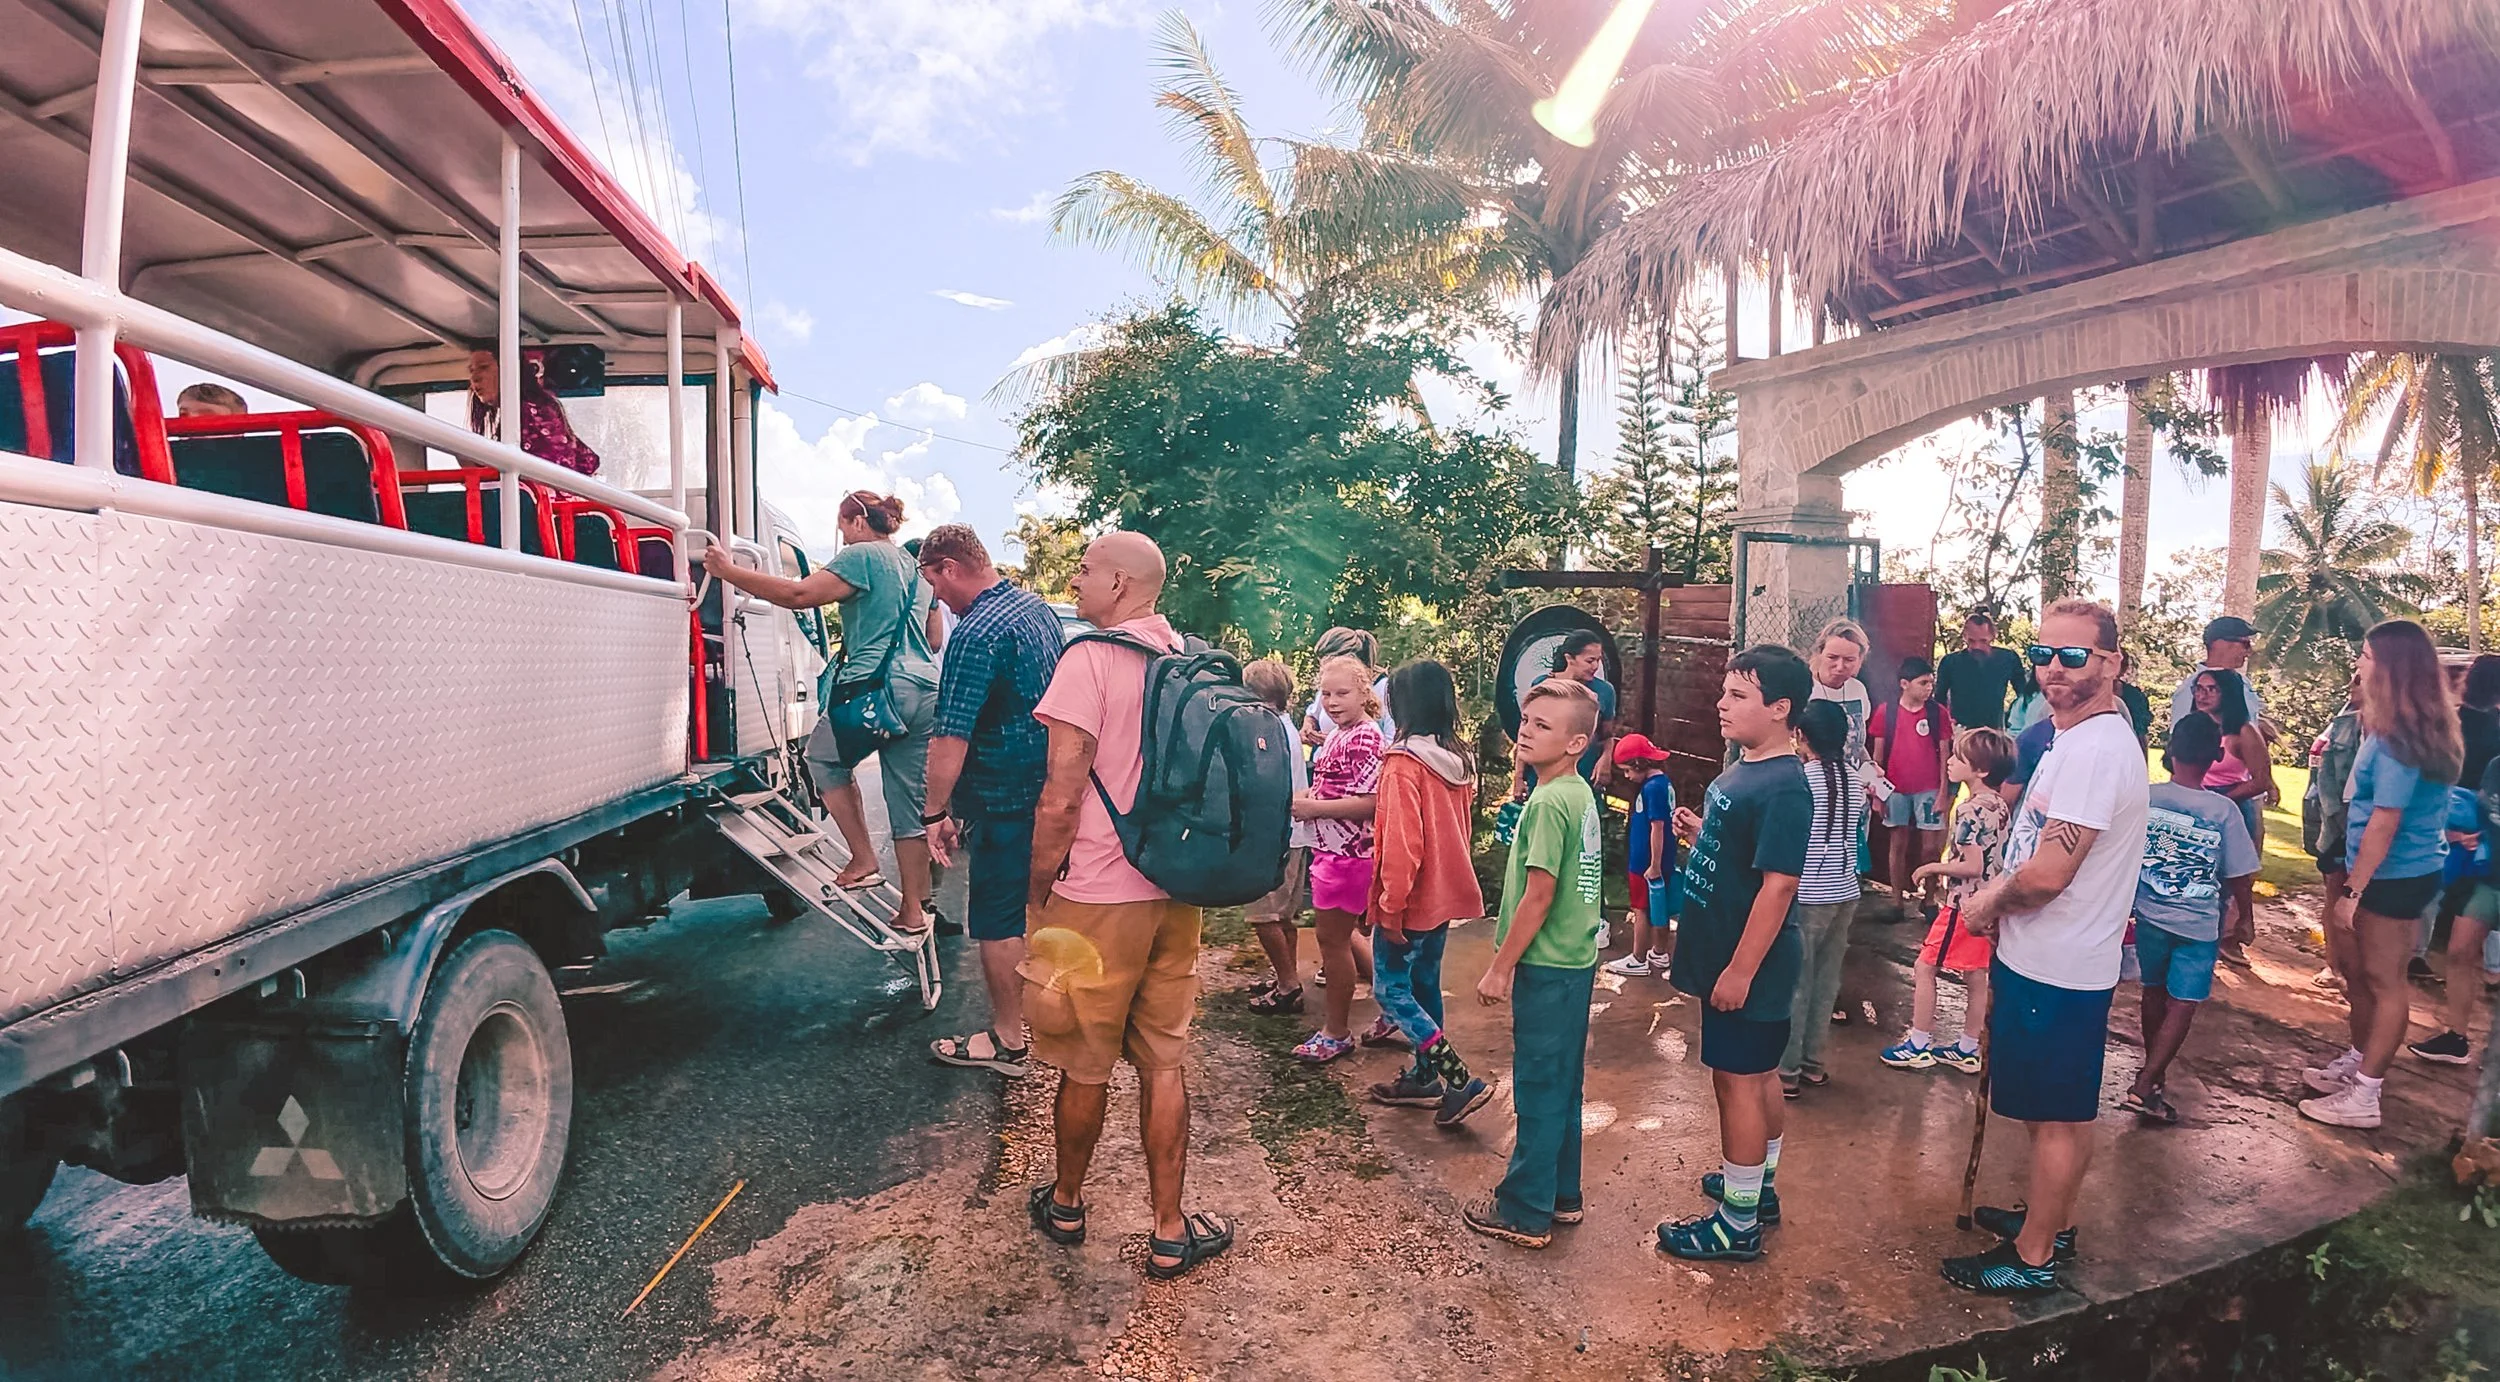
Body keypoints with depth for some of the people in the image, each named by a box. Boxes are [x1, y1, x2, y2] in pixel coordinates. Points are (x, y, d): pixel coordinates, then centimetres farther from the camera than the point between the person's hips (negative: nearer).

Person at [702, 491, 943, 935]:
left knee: (825, 757, 20)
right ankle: (914, 910, 15)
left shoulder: (862, 556, -5)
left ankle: (863, 861, 13)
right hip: (926, 691, 7)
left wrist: (728, 571, -8)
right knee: (910, 800, 11)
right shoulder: (917, 567, 20)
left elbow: (798, 594, -15)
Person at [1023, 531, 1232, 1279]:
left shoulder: (1090, 659, -14)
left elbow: (1061, 799, -17)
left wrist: (1038, 896, -6)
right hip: (1176, 893, 6)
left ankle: (1066, 1204, 33)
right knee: (1165, 1063, 12)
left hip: (1099, 896, -5)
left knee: (1085, 1065, 12)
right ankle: (1170, 1232, 20)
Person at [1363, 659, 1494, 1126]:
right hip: (1445, 895, 8)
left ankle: (1462, 1079, -2)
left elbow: (1401, 843, -23)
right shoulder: (1459, 759, 5)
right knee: (1425, 985, 18)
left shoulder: (1403, 763, -21)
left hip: (1411, 900, -8)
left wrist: (1391, 906, -17)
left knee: (1391, 989, 3)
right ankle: (1425, 1078, 29)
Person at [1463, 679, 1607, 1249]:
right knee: (1561, 1086, 18)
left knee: (1539, 1090, 2)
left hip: (1547, 968, -9)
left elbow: (1539, 893, -21)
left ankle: (1525, 1212, 14)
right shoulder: (1581, 795, 7)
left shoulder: (1549, 802, -20)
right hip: (1577, 960, 9)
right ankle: (1561, 1195, 31)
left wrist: (1500, 967, -15)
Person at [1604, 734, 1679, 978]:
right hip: (1662, 861, 9)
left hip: (1646, 863, -9)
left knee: (1642, 910, 2)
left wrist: (1653, 866, -19)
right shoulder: (1665, 784, 6)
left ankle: (1638, 961, 11)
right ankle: (1659, 954, 31)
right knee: (1659, 908, 18)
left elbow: (1657, 829, -22)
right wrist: (1657, 864, 18)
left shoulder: (1652, 788, -22)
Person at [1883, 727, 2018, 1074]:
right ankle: (1967, 1049, 23)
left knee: (1924, 968, 2)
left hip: (1963, 903, -9)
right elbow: (1992, 858, 14)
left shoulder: (1971, 811, -21)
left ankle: (1918, 1046, 8)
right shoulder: (2001, 807, 6)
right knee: (1976, 975, 14)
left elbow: (1972, 866, -23)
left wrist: (1930, 868, -11)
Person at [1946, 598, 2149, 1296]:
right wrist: (2000, 893, 5)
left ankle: (2033, 1258, 17)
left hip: (2056, 970, -10)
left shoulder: (2095, 749, -23)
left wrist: (1989, 904, -9)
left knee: (2057, 1115, 4)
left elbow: (2048, 873, -27)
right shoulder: (2080, 737, 11)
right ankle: (2052, 1222, 38)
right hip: (2046, 957, 10)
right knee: (2059, 1111, 22)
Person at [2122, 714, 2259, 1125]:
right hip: (2198, 925, -2)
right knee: (2182, 1005, 3)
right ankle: (2145, 1084, -5)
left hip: (2149, 916, 2)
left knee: (2155, 994, 19)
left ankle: (2154, 1074, 32)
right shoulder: (2224, 810, -13)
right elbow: (2240, 877, -6)